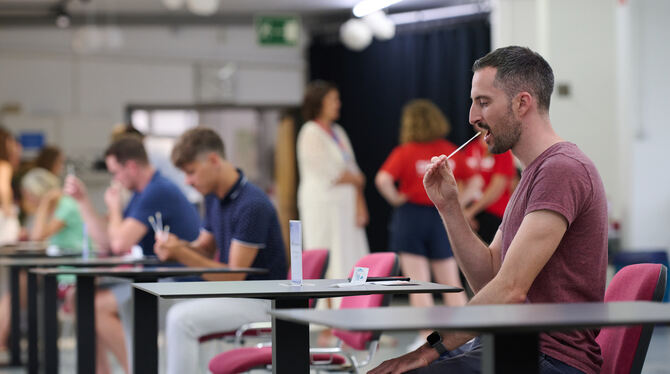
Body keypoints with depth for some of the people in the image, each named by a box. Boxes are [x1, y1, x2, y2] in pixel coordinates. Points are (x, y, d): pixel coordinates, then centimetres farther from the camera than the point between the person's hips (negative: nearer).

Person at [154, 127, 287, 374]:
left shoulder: (252, 205, -21)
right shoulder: (214, 197, 7)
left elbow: (234, 276, -20)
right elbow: (206, 247, 16)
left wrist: (182, 254, -24)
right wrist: (177, 247, -6)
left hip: (259, 302, -9)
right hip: (229, 293, 9)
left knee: (181, 319, -26)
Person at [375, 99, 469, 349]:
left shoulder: (405, 152, -9)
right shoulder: (451, 152, 3)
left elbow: (383, 179, -21)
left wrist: (395, 198, -7)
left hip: (411, 215, -3)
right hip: (442, 218, 3)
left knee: (418, 283, 1)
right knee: (451, 283, 11)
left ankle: (427, 337, 0)